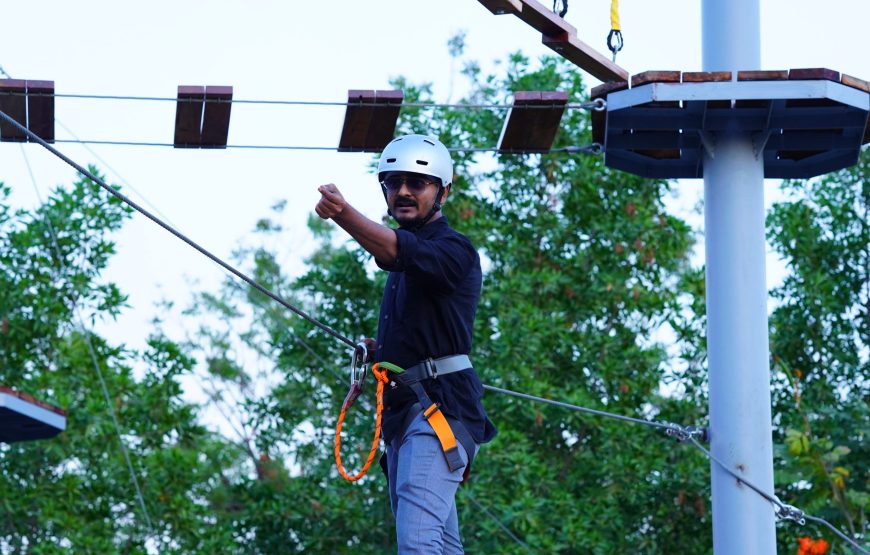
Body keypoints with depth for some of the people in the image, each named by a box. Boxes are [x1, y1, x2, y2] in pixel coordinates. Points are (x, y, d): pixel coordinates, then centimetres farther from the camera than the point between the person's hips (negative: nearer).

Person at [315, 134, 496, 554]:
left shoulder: (453, 249, -7)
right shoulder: (409, 257, 22)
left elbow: (396, 251, -31)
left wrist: (344, 215, -47)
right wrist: (383, 351, 17)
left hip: (439, 409, -10)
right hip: (404, 412, 10)